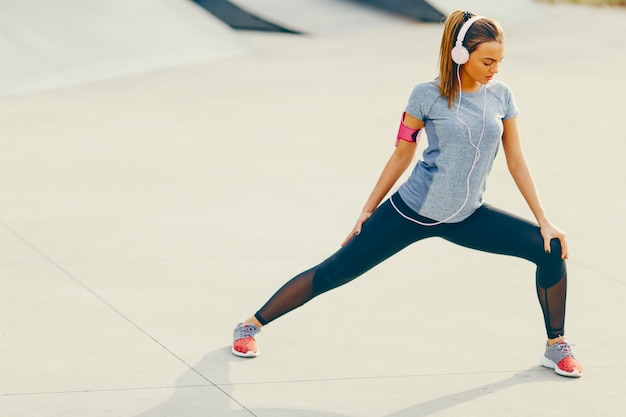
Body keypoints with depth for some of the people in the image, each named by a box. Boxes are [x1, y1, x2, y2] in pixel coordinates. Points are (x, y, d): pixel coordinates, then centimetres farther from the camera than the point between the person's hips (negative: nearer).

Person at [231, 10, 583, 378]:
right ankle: (252, 325, 13)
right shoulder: (428, 95, -11)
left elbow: (517, 162, 4)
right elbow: (402, 155, -1)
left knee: (551, 249, -8)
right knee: (335, 272, -3)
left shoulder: (502, 96, -1)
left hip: (465, 218, 4)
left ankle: (557, 347, 10)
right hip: (412, 210, -3)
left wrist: (545, 221, 2)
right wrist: (368, 211, 4)